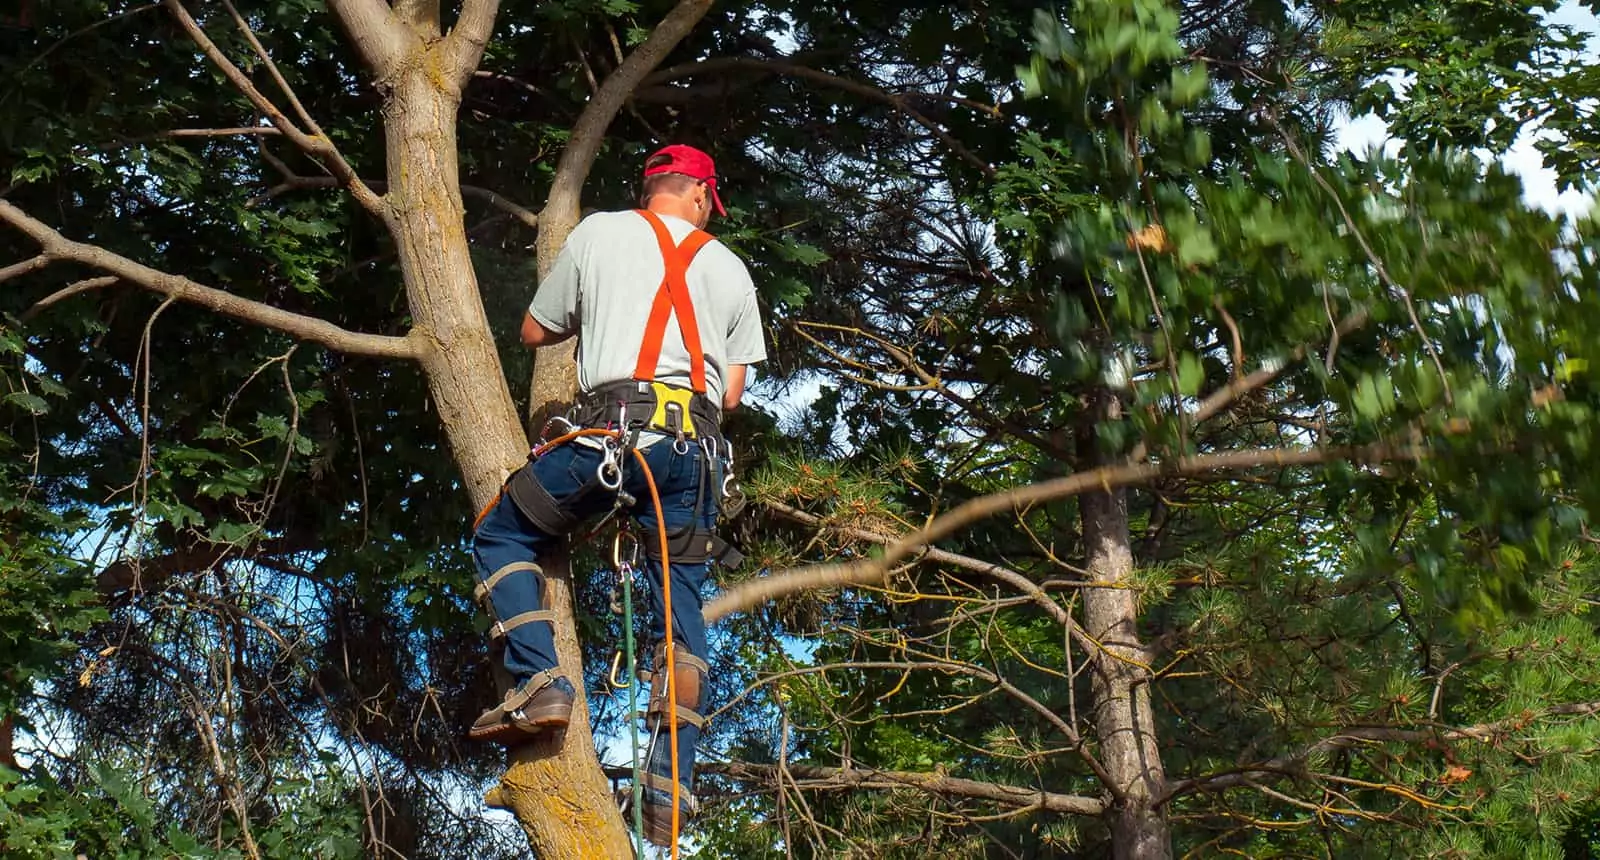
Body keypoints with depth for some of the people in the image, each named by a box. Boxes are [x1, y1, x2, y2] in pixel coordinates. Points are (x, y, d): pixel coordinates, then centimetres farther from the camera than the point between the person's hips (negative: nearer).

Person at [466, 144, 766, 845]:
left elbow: (534, 333, 22)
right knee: (679, 610, 8)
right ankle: (668, 793, 2)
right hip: (695, 444, 3)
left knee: (502, 536, 16)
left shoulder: (598, 232, 13)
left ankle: (537, 683, -3)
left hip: (611, 427, -3)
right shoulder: (731, 269, 20)